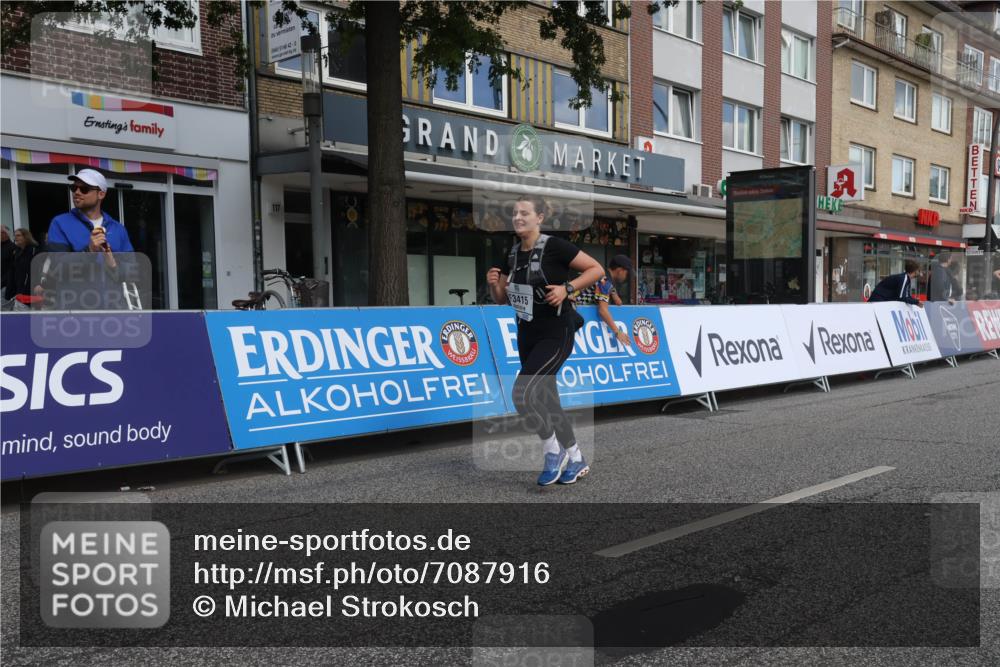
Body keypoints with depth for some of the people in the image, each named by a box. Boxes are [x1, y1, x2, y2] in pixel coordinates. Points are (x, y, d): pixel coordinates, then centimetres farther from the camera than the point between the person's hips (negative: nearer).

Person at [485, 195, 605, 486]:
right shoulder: (513, 253, 6)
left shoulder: (554, 246, -14)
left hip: (556, 335, -8)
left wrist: (567, 288, -22)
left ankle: (554, 452, 5)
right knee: (547, 402, 13)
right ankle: (577, 461, 29)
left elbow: (597, 269, -11)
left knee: (522, 394, -19)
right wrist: (493, 283, -6)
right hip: (527, 335, 8)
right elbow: (502, 298, 14)